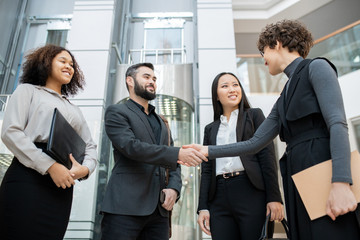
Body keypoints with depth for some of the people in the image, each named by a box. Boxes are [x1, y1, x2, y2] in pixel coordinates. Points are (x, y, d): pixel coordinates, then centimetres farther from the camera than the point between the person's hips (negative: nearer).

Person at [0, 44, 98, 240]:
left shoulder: (74, 110, 26)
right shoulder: (28, 91, 11)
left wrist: (85, 168, -5)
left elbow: (90, 146, 20)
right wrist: (49, 166, -15)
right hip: (28, 179, -5)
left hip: (62, 184, 5)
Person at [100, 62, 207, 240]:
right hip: (125, 207, -5)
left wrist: (174, 188, 0)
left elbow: (173, 162, 20)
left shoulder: (161, 122, 24)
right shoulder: (116, 112, 4)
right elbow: (131, 146, -13)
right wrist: (178, 153, -19)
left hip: (159, 209, 6)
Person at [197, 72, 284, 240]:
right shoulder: (210, 129, 18)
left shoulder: (254, 115, 10)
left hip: (251, 193, -2)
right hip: (219, 199, 3)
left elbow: (267, 156, 1)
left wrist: (274, 198, -7)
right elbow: (206, 170, 13)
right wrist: (203, 207, 5)